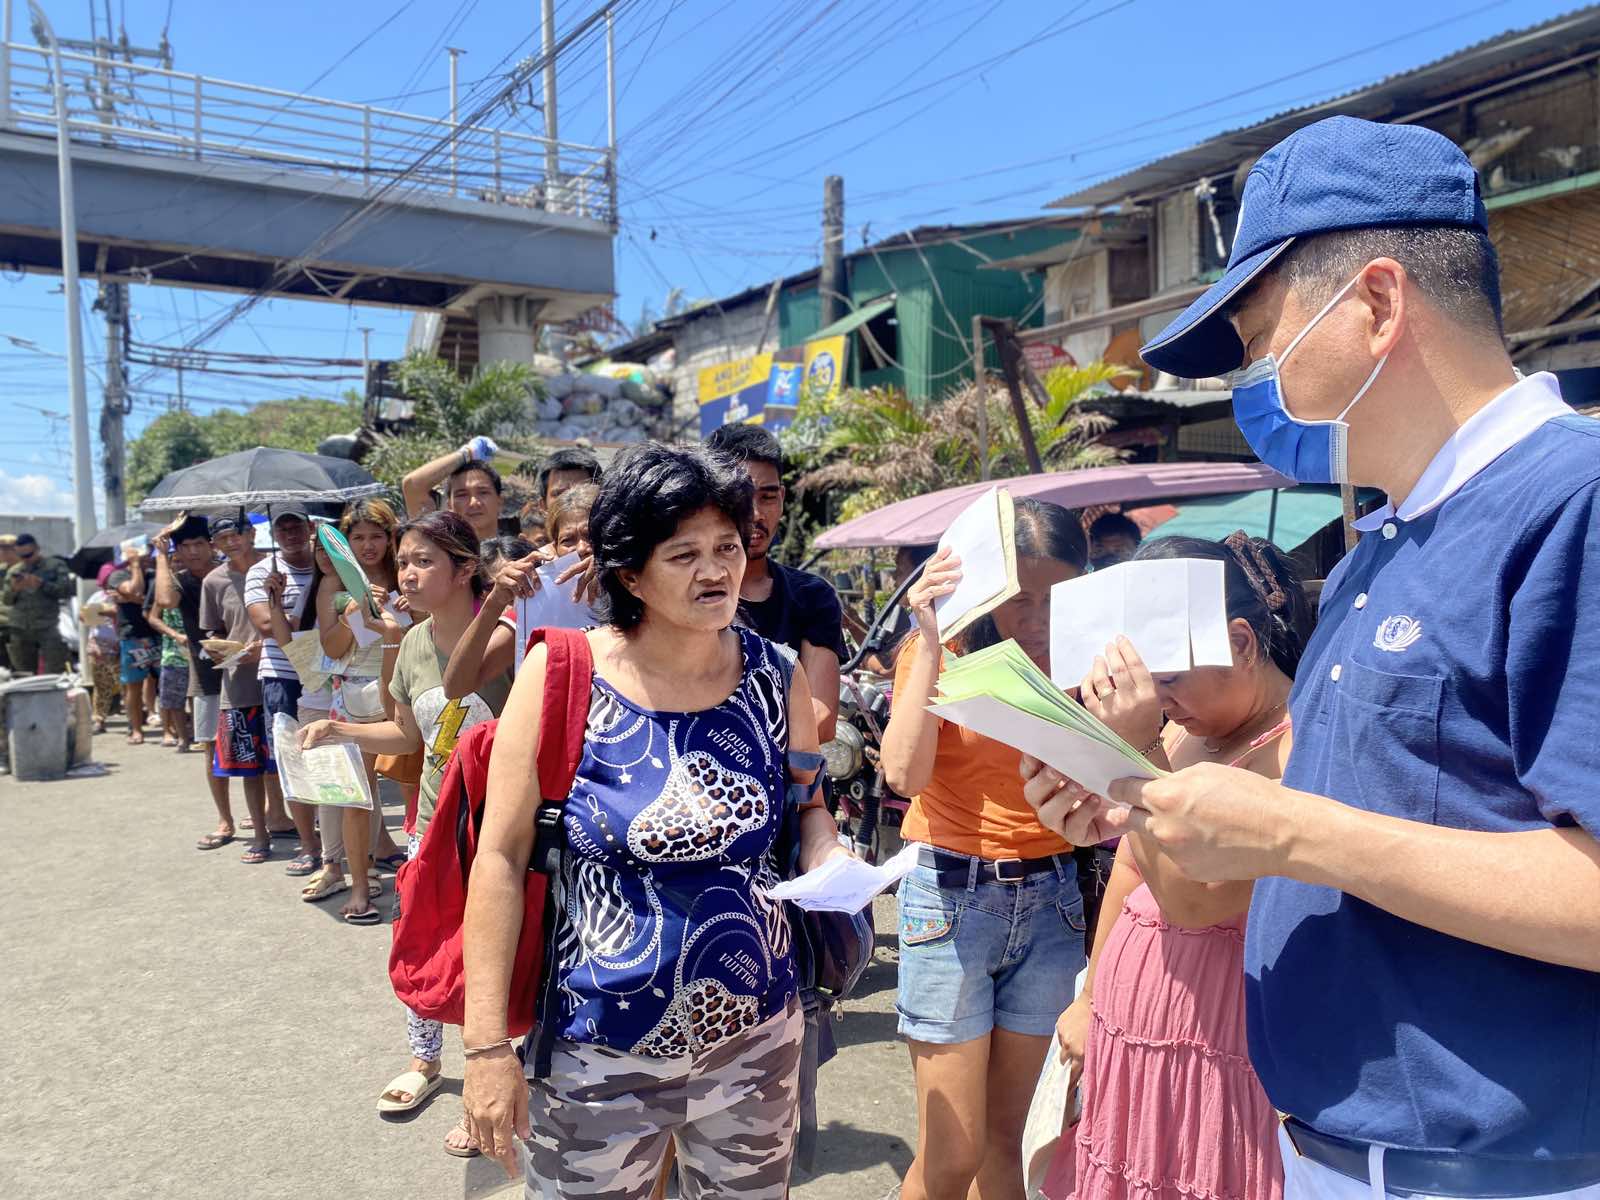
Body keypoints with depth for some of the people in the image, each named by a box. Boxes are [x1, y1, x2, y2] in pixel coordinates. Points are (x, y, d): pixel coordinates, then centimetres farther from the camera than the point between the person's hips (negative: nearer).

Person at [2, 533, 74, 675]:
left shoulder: (55, 565, 5)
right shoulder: (13, 571, 16)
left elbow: (68, 590, -5)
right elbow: (5, 600, 15)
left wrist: (42, 585, -14)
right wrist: (13, 589, -6)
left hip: (49, 628, -4)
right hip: (21, 630, 4)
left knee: (53, 674, -9)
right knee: (23, 675, 6)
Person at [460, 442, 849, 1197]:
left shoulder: (775, 675, -4)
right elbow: (501, 855, -11)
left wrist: (829, 862, -12)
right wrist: (487, 1043, -11)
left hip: (757, 1042, 3)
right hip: (598, 1058, -2)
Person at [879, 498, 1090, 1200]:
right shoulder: (941, 653, -5)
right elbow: (904, 773, -21)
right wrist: (930, 642, -23)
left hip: (1050, 901, 4)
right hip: (952, 896, -3)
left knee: (1003, 1140, 14)